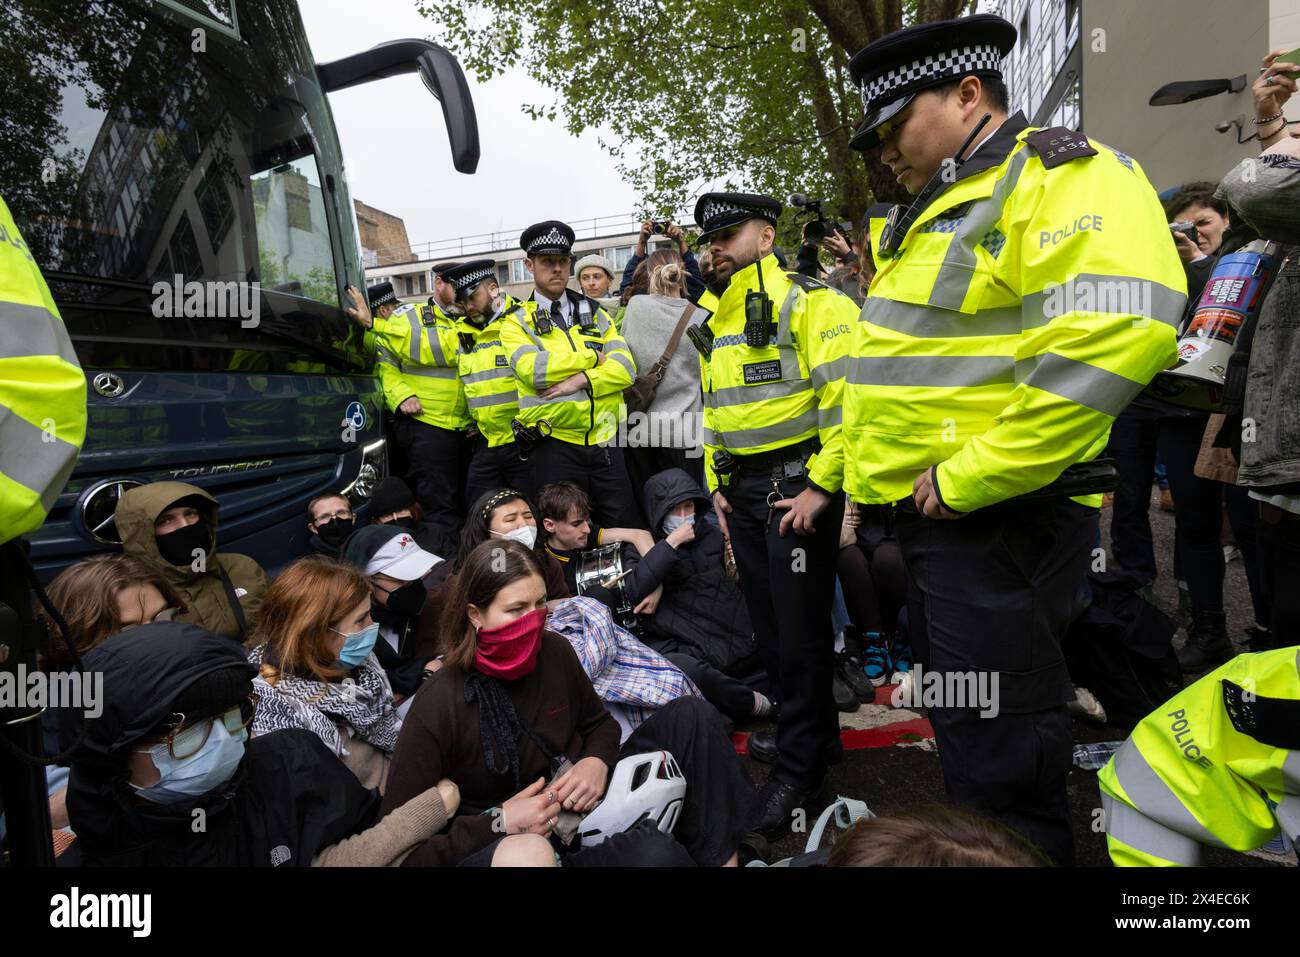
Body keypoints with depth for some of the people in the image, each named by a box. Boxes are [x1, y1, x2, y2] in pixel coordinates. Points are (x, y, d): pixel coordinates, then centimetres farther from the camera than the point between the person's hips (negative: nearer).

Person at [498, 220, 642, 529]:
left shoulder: (594, 312, 13)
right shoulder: (517, 321, 4)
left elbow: (625, 368, -1)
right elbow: (531, 369, -16)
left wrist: (580, 381, -17)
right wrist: (592, 356, -8)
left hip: (604, 440, 3)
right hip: (554, 445, -2)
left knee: (625, 528, 7)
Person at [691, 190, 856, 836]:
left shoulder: (808, 302, -10)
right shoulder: (716, 322, 15)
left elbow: (849, 395, -19)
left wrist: (821, 486, -20)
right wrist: (716, 482, 17)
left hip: (798, 483, -8)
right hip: (741, 486, 8)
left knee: (800, 624, -1)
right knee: (766, 618, 15)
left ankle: (800, 762, 14)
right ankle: (812, 728, 33)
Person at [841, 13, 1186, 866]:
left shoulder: (1062, 174, -9)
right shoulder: (939, 210, 19)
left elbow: (1121, 327, -27)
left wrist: (969, 477, -23)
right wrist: (876, 479, 15)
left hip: (991, 517, -9)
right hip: (930, 512, 9)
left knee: (1001, 762, 1)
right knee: (965, 734, 22)